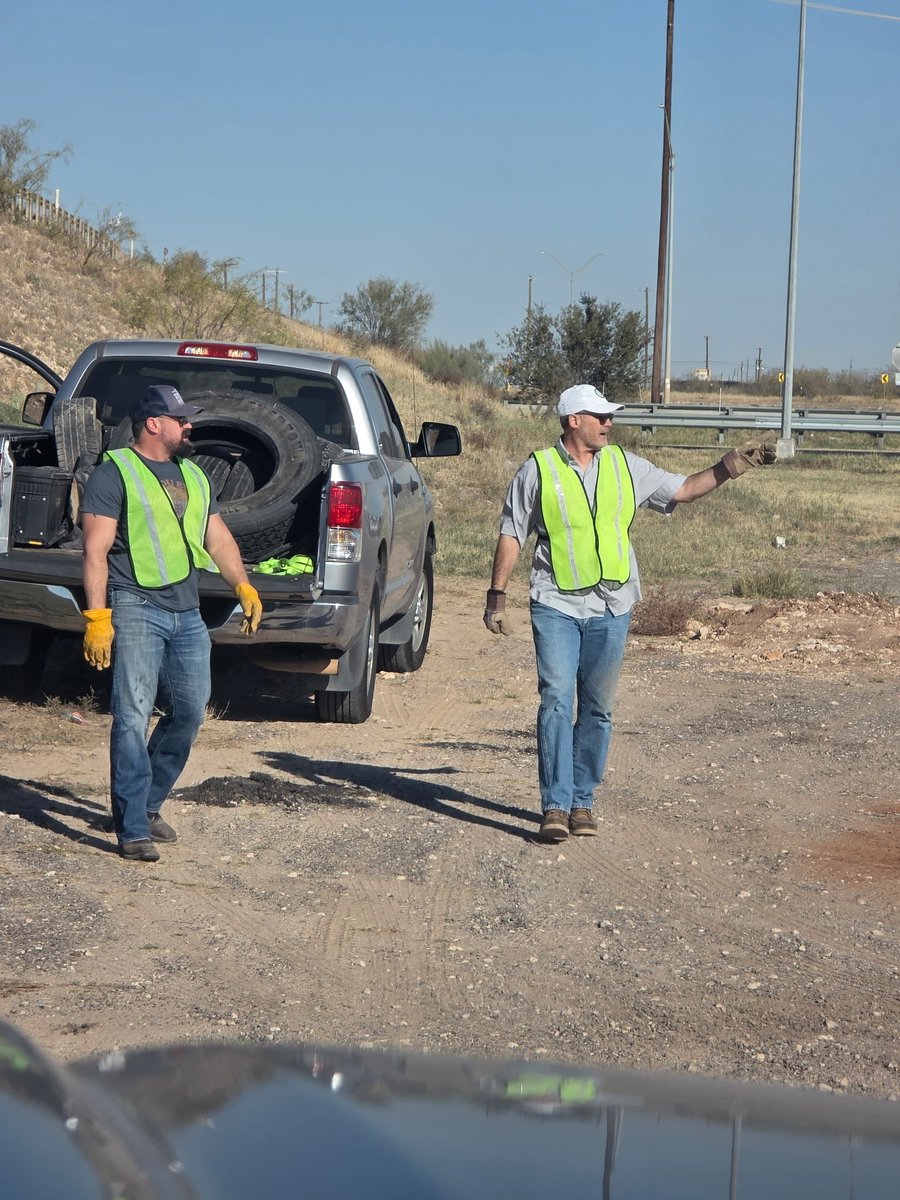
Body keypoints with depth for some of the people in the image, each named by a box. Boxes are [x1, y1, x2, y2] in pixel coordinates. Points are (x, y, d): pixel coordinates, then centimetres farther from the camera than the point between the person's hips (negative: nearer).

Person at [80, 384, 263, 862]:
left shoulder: (193, 476, 20)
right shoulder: (114, 474, -3)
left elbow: (218, 537, 23)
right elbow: (96, 550, -9)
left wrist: (243, 586, 8)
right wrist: (97, 616, -17)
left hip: (187, 613, 7)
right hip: (136, 609, -7)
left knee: (189, 713, 9)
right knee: (133, 716, -10)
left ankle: (148, 805, 26)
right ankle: (133, 830, -10)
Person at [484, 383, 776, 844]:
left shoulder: (625, 466, 8)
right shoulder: (538, 469, -1)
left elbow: (684, 489, 14)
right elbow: (511, 535, 3)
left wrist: (734, 463, 2)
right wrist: (496, 596, 0)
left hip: (611, 607, 3)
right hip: (556, 604, -3)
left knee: (597, 707, 7)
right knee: (556, 699, -12)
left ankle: (583, 800, 16)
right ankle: (555, 805, -10)